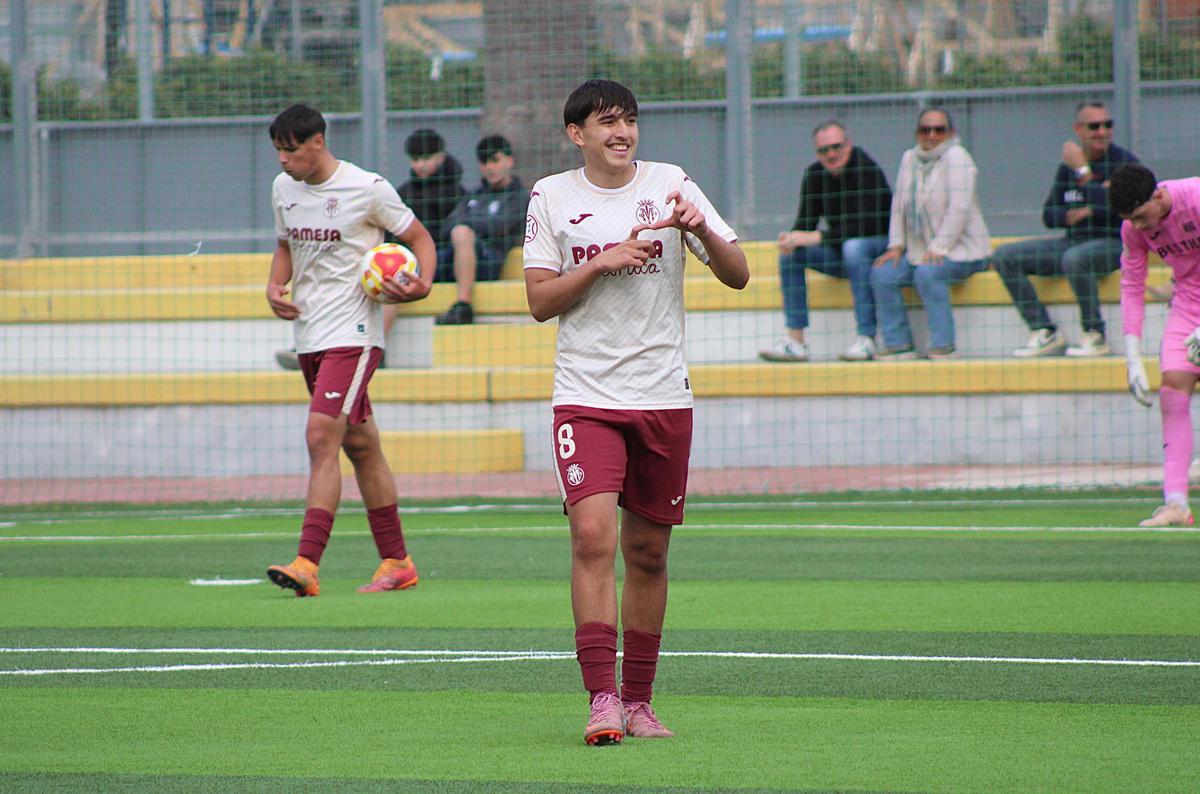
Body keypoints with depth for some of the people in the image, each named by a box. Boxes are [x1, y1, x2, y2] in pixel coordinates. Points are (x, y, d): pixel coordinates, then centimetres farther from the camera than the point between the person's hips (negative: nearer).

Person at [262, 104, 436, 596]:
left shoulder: (367, 189, -10)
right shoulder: (283, 189, 9)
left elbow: (420, 238, 0)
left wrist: (422, 283, -18)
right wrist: (275, 286, 5)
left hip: (352, 333, -7)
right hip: (310, 335, 7)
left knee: (322, 438, -18)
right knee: (360, 446, 12)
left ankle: (307, 563, -23)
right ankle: (396, 562, 18)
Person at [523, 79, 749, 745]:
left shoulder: (670, 185, 4)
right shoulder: (551, 197, 3)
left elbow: (738, 276, 2)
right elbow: (540, 301, 0)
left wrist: (701, 229, -17)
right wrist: (602, 262, -14)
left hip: (664, 396, 2)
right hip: (585, 395, -2)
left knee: (647, 551, 7)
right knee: (593, 535, -18)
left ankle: (638, 701, 18)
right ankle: (602, 699, -20)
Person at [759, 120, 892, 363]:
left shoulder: (867, 171, -20)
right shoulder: (814, 175, 0)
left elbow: (865, 226, -28)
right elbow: (805, 223, 1)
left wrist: (815, 237, -33)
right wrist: (793, 238, -24)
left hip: (880, 245, -7)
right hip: (839, 252, 7)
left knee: (853, 247, -37)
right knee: (792, 252, -12)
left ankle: (866, 339, -38)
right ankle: (795, 341, -15)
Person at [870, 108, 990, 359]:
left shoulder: (955, 156, -11)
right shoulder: (910, 159, 10)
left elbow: (960, 208, -19)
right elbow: (899, 206, 14)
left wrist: (938, 248, -24)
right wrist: (896, 245, 2)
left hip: (961, 249, -7)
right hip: (920, 250, 7)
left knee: (927, 273, -33)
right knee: (882, 274, -12)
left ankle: (943, 345, -28)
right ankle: (898, 343, -11)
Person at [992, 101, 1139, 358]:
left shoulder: (1125, 163, -8)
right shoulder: (1068, 166, 10)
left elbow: (1109, 207, -23)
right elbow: (1048, 215, 7)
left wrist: (1082, 171, -19)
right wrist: (1082, 212, -11)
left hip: (1113, 243, -7)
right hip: (1073, 241, 7)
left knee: (1074, 258, -40)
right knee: (1004, 257, -6)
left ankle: (1095, 336, -27)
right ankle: (1045, 332, -12)